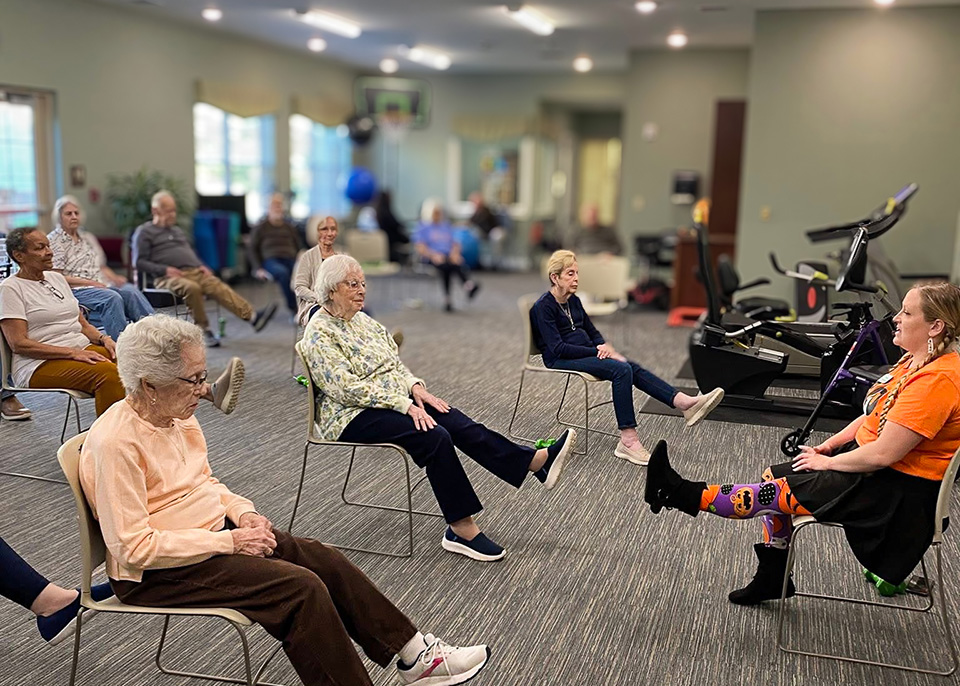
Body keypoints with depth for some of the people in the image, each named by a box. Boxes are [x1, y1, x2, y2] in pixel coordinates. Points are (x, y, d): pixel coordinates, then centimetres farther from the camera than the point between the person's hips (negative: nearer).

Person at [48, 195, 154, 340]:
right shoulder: (53, 241, 3)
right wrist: (88, 282, -13)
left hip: (101, 286, 6)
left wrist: (114, 278, 4)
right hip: (75, 290, -6)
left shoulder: (87, 237, 25)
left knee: (131, 291, -25)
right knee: (112, 298, -35)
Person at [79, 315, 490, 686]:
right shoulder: (114, 442, -24)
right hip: (155, 573, -8)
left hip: (216, 530, 9)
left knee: (326, 561, -2)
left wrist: (243, 513, -3)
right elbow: (135, 547, -25)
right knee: (302, 588, -22)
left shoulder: (177, 415, 3)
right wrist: (228, 542, -22)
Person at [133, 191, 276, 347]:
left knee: (218, 286, -25)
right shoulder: (144, 232, 9)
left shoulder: (177, 230, 29)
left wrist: (201, 266, 9)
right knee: (192, 287, -39)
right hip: (168, 277, -5)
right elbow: (139, 262, 0)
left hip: (194, 272, 5)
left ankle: (252, 316, -45)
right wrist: (165, 269, -14)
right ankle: (204, 331, -28)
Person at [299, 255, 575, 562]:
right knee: (435, 436, -28)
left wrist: (415, 387, -4)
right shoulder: (319, 333, -11)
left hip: (395, 401, 8)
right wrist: (404, 404, -24)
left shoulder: (362, 320, 14)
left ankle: (536, 461, -23)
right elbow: (346, 388, -21)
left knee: (459, 423, -15)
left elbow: (395, 363, 18)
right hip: (352, 417, -8)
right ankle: (461, 529, -25)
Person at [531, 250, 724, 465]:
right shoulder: (544, 307, -13)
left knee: (632, 367, -16)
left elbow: (592, 332, 19)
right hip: (560, 360, -8)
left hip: (585, 352, 8)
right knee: (621, 370, -28)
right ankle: (628, 440, -31)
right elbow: (558, 348, -21)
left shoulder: (573, 300, 12)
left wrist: (604, 347, -4)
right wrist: (597, 351, -20)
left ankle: (685, 403, -31)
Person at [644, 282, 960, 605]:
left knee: (777, 493, -14)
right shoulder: (915, 361, 6)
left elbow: (883, 454, -28)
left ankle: (686, 495, -3)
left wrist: (829, 462, -13)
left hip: (898, 491, -10)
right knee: (773, 476, 8)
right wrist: (827, 446, 4)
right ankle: (773, 577, 19)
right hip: (868, 459, 10)